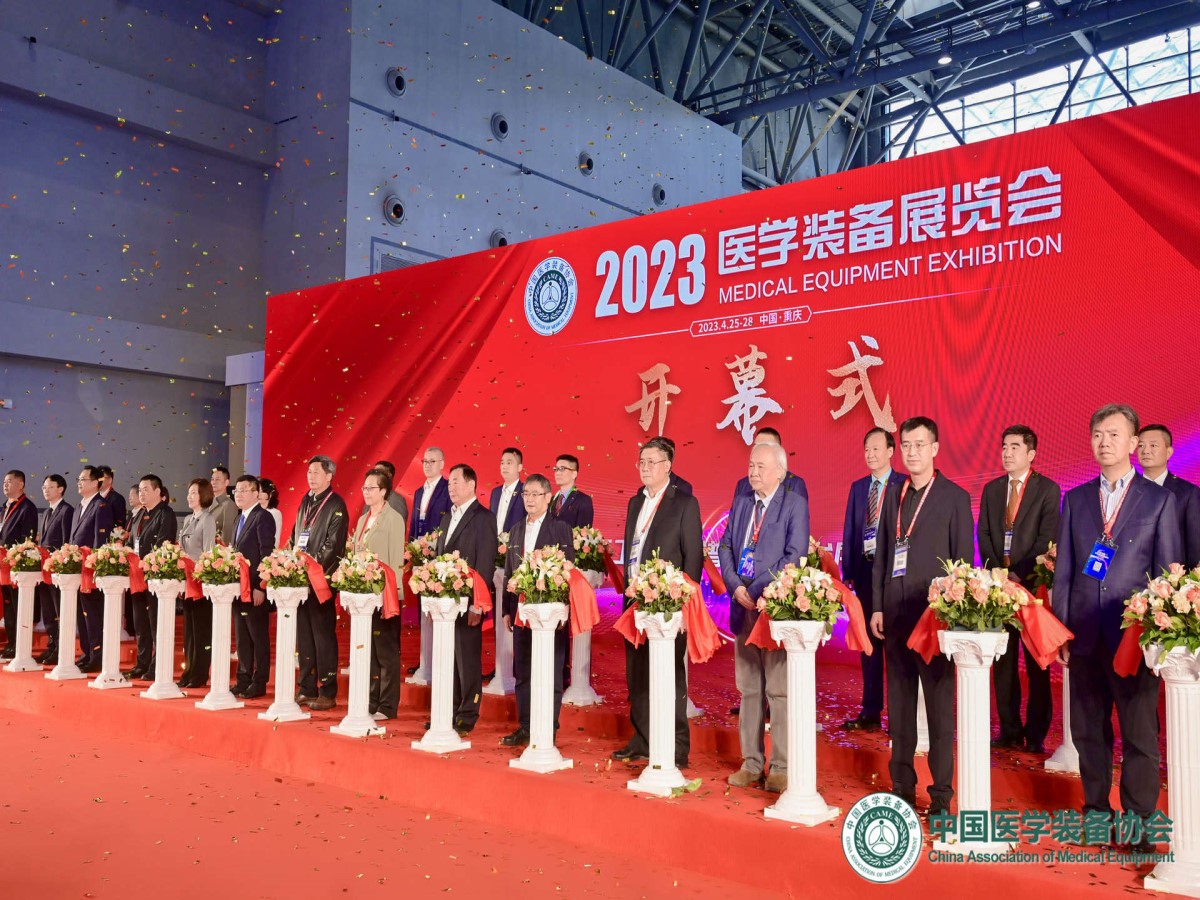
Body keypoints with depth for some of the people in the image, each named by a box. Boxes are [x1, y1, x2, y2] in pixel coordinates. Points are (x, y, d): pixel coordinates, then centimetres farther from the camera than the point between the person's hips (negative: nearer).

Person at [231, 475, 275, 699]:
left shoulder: (263, 517, -10)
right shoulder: (239, 519, 17)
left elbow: (267, 554, -16)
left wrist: (260, 587, -20)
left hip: (256, 588, -9)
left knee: (259, 637, 0)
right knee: (242, 637, 14)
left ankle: (259, 683, 6)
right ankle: (243, 680, 22)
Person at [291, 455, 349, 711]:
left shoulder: (336, 505, -8)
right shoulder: (306, 502, 15)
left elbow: (333, 545, -14)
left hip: (321, 579, -7)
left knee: (323, 634, -3)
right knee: (304, 634, 11)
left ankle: (328, 692, 3)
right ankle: (307, 688, 20)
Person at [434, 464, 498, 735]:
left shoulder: (483, 518, -8)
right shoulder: (447, 517, 17)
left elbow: (485, 563, -14)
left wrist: (476, 604, -18)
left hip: (467, 601, -7)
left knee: (467, 660, 1)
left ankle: (467, 717, 11)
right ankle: (449, 711, 23)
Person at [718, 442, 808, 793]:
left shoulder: (794, 504, -3)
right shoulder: (740, 504, 15)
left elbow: (795, 555, -11)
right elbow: (725, 548, 11)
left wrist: (759, 591, -17)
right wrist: (736, 586, -6)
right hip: (743, 606, 6)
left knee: (779, 690, -3)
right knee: (748, 689, 10)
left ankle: (780, 768, 4)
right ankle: (751, 763, 18)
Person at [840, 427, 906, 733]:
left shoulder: (905, 486, -4)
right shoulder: (858, 487, 13)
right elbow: (849, 531, 12)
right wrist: (847, 571, 5)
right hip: (864, 571, 5)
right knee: (869, 642, 10)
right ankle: (870, 712, 18)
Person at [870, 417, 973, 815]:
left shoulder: (955, 497, -1)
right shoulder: (894, 497, 12)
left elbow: (964, 560, -3)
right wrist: (877, 607, 7)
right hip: (895, 614, 5)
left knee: (939, 706, 1)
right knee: (899, 706, 10)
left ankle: (941, 794, 10)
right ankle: (902, 786, 21)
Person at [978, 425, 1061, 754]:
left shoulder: (1047, 489, 0)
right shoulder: (991, 489, 13)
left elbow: (1047, 539, -8)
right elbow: (984, 536, 9)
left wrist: (1019, 574, -15)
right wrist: (998, 573, -4)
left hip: (1032, 583, -4)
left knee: (1036, 663, 2)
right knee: (1003, 661, 6)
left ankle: (1036, 734, 8)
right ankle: (1009, 731, 14)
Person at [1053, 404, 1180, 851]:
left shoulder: (1159, 499, 2)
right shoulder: (1075, 498, 9)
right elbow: (1063, 570, 8)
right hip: (1085, 634, 3)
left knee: (1140, 734, 3)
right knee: (1088, 730, 11)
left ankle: (1138, 823, 16)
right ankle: (1096, 810, 26)